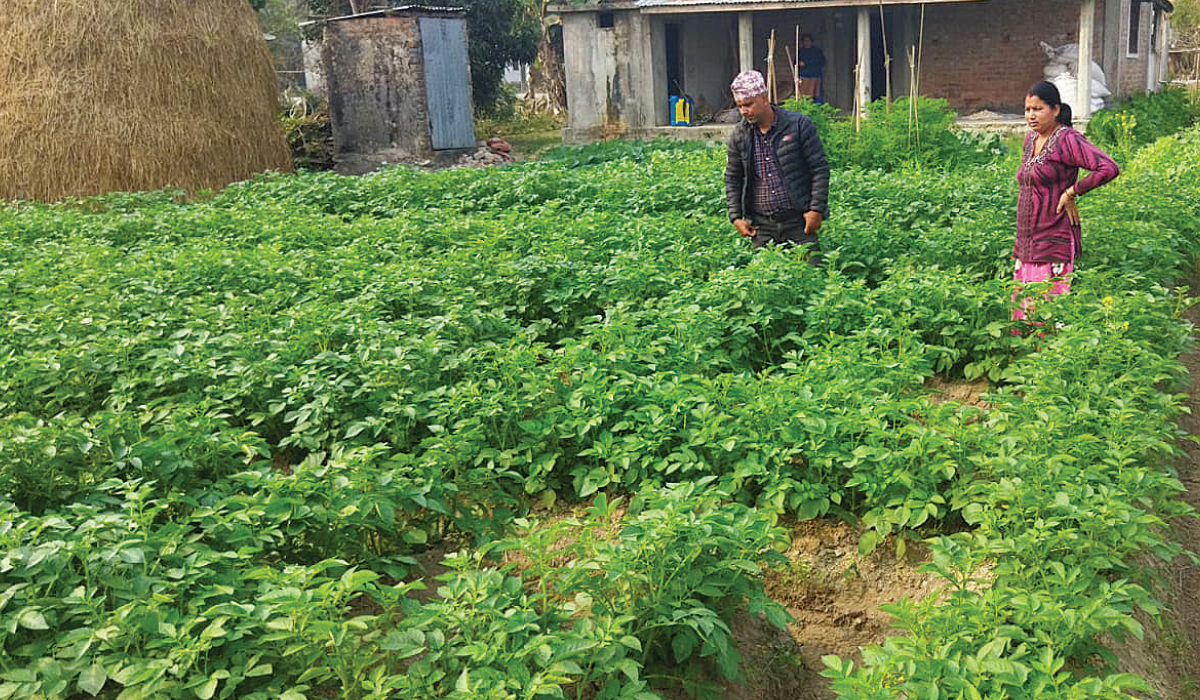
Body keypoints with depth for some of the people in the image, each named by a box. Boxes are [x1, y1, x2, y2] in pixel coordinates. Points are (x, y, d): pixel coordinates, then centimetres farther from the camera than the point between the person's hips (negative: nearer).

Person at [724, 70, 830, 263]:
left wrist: (817, 209, -7)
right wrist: (736, 216, 6)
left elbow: (820, 169, -1)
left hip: (798, 220, -2)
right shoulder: (739, 136, 6)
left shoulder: (799, 125, -3)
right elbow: (732, 179, 15)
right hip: (761, 226, 3)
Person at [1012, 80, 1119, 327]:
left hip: (1054, 242, -8)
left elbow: (1109, 168, -22)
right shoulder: (1031, 139, 13)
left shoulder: (1067, 139, -10)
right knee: (1022, 316, 10)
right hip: (1025, 244, 8)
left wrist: (1072, 193, -14)